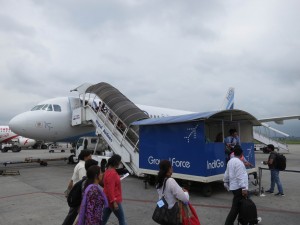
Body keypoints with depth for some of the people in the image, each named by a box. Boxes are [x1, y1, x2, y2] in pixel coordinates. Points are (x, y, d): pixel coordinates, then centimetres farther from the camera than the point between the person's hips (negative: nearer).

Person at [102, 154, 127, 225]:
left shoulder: (109, 170, 6)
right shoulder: (111, 173, -25)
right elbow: (110, 189, -26)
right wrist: (114, 202, -25)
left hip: (108, 199, 10)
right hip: (113, 200, -10)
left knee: (104, 219, 17)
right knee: (122, 219, 5)